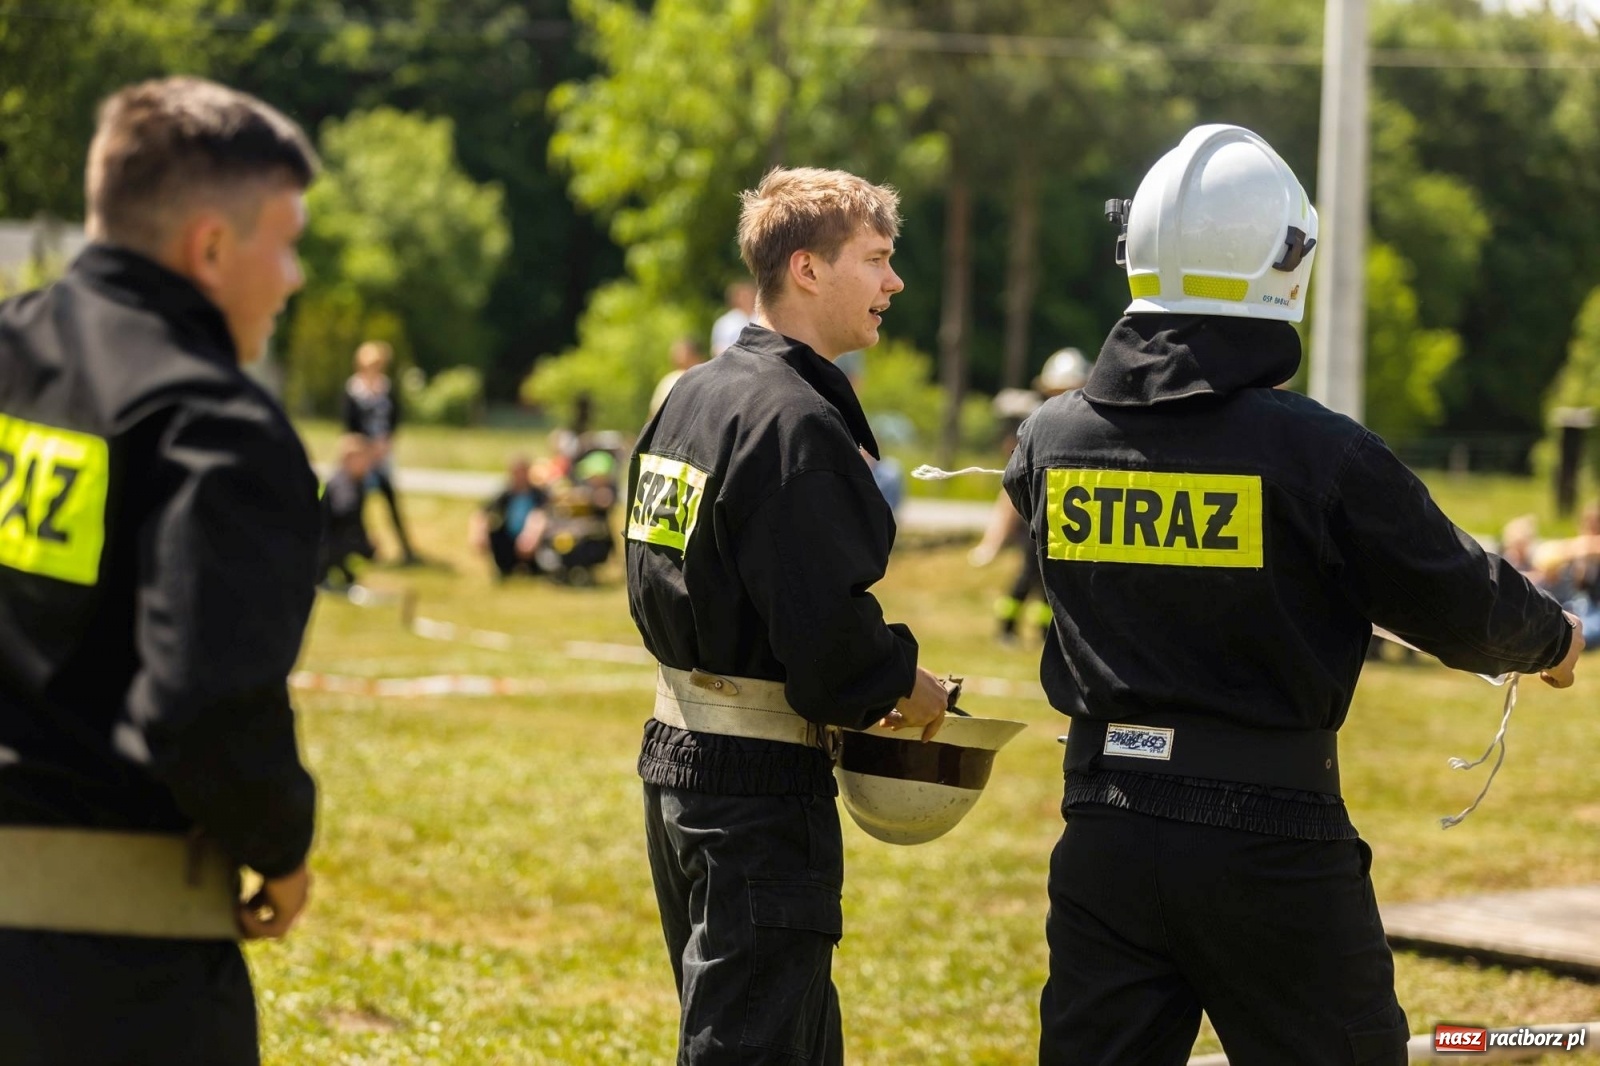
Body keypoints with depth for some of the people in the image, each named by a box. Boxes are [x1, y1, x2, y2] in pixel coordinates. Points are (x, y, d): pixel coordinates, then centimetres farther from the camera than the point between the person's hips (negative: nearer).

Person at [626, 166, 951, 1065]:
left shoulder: (692, 398, 12)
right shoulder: (794, 423, -18)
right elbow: (826, 633, -24)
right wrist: (904, 682, -4)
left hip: (678, 754, 10)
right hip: (763, 783, -10)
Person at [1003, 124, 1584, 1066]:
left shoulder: (1051, 440, 0)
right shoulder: (1323, 456, -15)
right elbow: (1464, 608, -4)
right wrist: (1552, 638, 19)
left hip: (1106, 832, 4)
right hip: (1272, 841, -4)